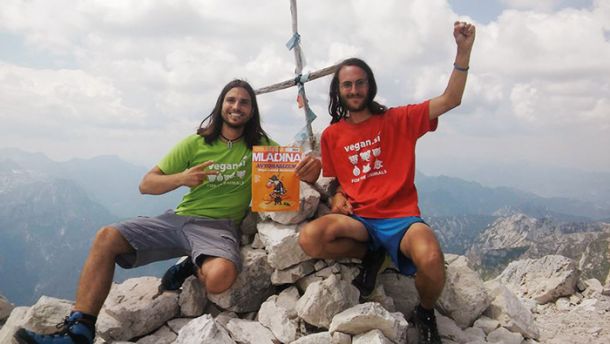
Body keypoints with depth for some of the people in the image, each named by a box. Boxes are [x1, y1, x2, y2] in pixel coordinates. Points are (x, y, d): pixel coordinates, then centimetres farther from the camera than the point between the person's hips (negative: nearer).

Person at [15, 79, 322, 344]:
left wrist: (310, 170, -24)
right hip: (179, 218, 3)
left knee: (220, 276, -36)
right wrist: (182, 178, -15)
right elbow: (146, 184, 6)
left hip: (219, 226, -2)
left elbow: (300, 167, 2)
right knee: (107, 237, -16)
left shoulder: (261, 146, 5)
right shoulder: (196, 143, 8)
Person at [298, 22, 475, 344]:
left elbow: (450, 100, -4)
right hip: (357, 219, 2)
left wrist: (464, 50, -15)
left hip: (401, 217, -2)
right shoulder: (331, 135, 10)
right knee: (309, 238, -29)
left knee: (431, 259, -35)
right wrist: (336, 197, -2)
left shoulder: (398, 120, 4)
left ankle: (426, 314, 2)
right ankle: (370, 255, 2)